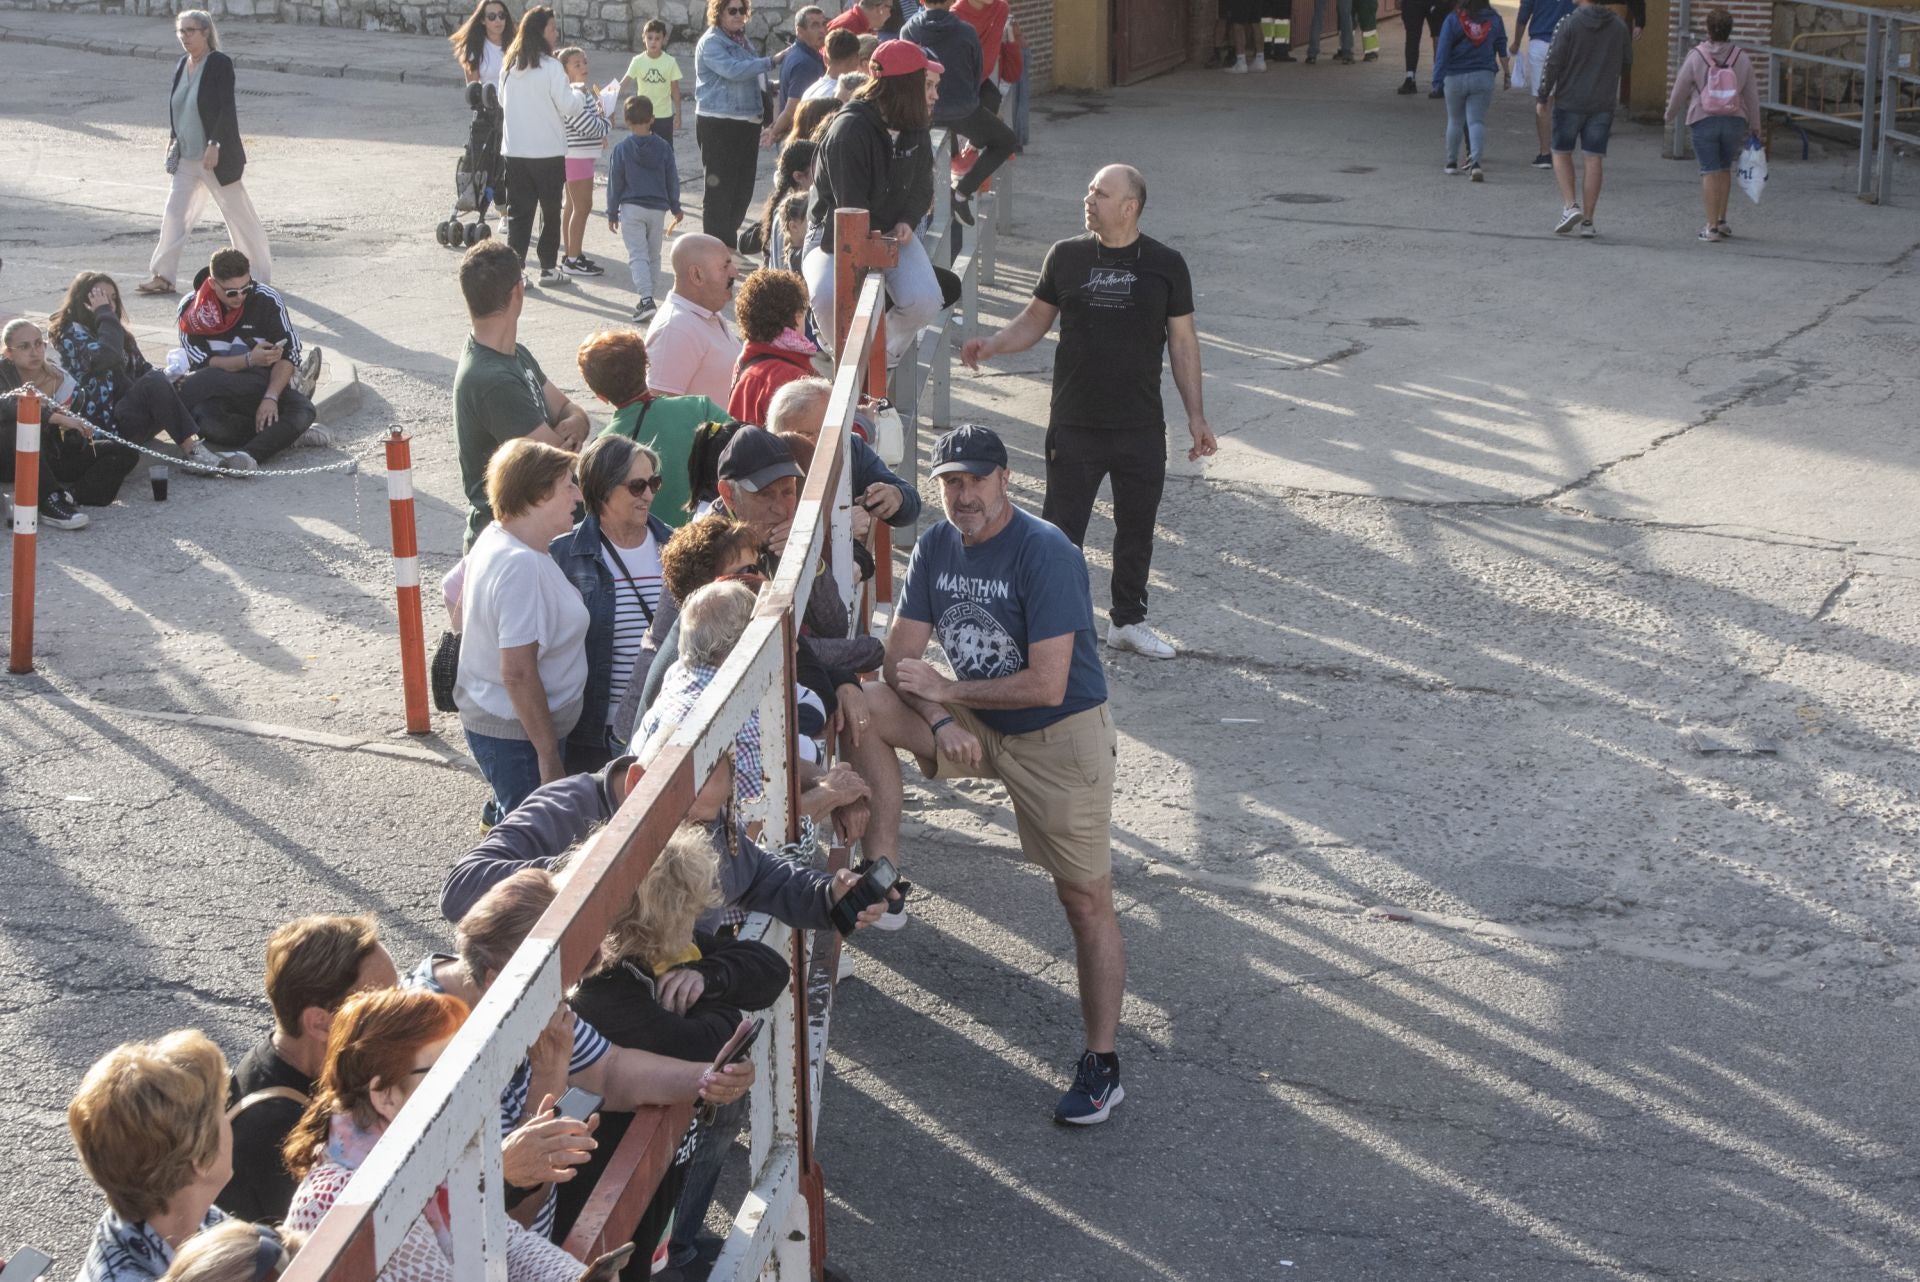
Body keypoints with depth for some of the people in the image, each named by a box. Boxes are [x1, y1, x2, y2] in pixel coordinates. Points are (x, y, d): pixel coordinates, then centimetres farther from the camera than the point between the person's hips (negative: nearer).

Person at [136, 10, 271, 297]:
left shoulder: (220, 64, -14)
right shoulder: (181, 66, 8)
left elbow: (227, 109, -18)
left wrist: (214, 145, -22)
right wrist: (173, 138, 13)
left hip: (216, 158, -7)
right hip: (186, 157, 7)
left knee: (239, 214, 3)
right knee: (174, 214, 3)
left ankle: (263, 273, 15)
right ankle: (162, 276, 7)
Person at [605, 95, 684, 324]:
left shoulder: (622, 148, -7)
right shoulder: (663, 147, -1)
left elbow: (615, 182, -3)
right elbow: (672, 179, 7)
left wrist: (612, 213, 6)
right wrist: (675, 208, 19)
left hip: (631, 209, -3)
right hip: (658, 208, 3)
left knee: (637, 256, -6)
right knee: (653, 255, 16)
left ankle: (646, 299, -22)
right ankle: (646, 296, 21)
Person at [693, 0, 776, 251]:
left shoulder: (743, 40, 18)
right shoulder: (710, 42, -9)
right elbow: (733, 70, -23)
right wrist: (770, 62, -19)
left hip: (748, 123, 8)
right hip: (718, 124, -8)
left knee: (743, 186, 11)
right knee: (720, 187, -5)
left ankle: (729, 239, 23)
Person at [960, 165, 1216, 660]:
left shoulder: (1165, 265, -1)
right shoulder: (1067, 256, 0)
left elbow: (1183, 341, 3)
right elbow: (1035, 320, 9)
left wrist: (1196, 416, 1)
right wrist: (991, 345, -10)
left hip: (1141, 428, 1)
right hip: (1075, 424, 0)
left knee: (1137, 527, 12)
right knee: (1062, 526, 0)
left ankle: (1128, 620, 29)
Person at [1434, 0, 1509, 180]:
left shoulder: (1453, 20, -8)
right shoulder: (1494, 20, 1)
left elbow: (1442, 51, -10)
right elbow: (1502, 50, 7)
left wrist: (1438, 78, -9)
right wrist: (1506, 73, 18)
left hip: (1456, 78, -1)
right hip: (1483, 77, 1)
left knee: (1455, 121, 15)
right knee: (1477, 121, -1)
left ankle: (1452, 162, 24)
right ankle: (1475, 162, -19)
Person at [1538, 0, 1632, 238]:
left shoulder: (1569, 25, -11)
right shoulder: (1619, 27, 2)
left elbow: (1553, 63, -11)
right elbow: (1626, 62, 12)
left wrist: (1542, 97, -2)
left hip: (1569, 102, -3)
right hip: (1603, 105, 3)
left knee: (1561, 154, 13)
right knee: (1593, 160, 5)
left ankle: (1571, 206, -4)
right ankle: (1587, 221, 5)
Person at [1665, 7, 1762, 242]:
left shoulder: (1696, 56, -8)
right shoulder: (1742, 58, 0)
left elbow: (1680, 89, -1)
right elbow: (1752, 94, 5)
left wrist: (1670, 113, 16)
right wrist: (1755, 125, 15)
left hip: (1703, 121, -2)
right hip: (1734, 121, 2)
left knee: (1710, 172, -1)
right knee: (1725, 169, 18)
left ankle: (1711, 225, -4)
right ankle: (1721, 220, 20)